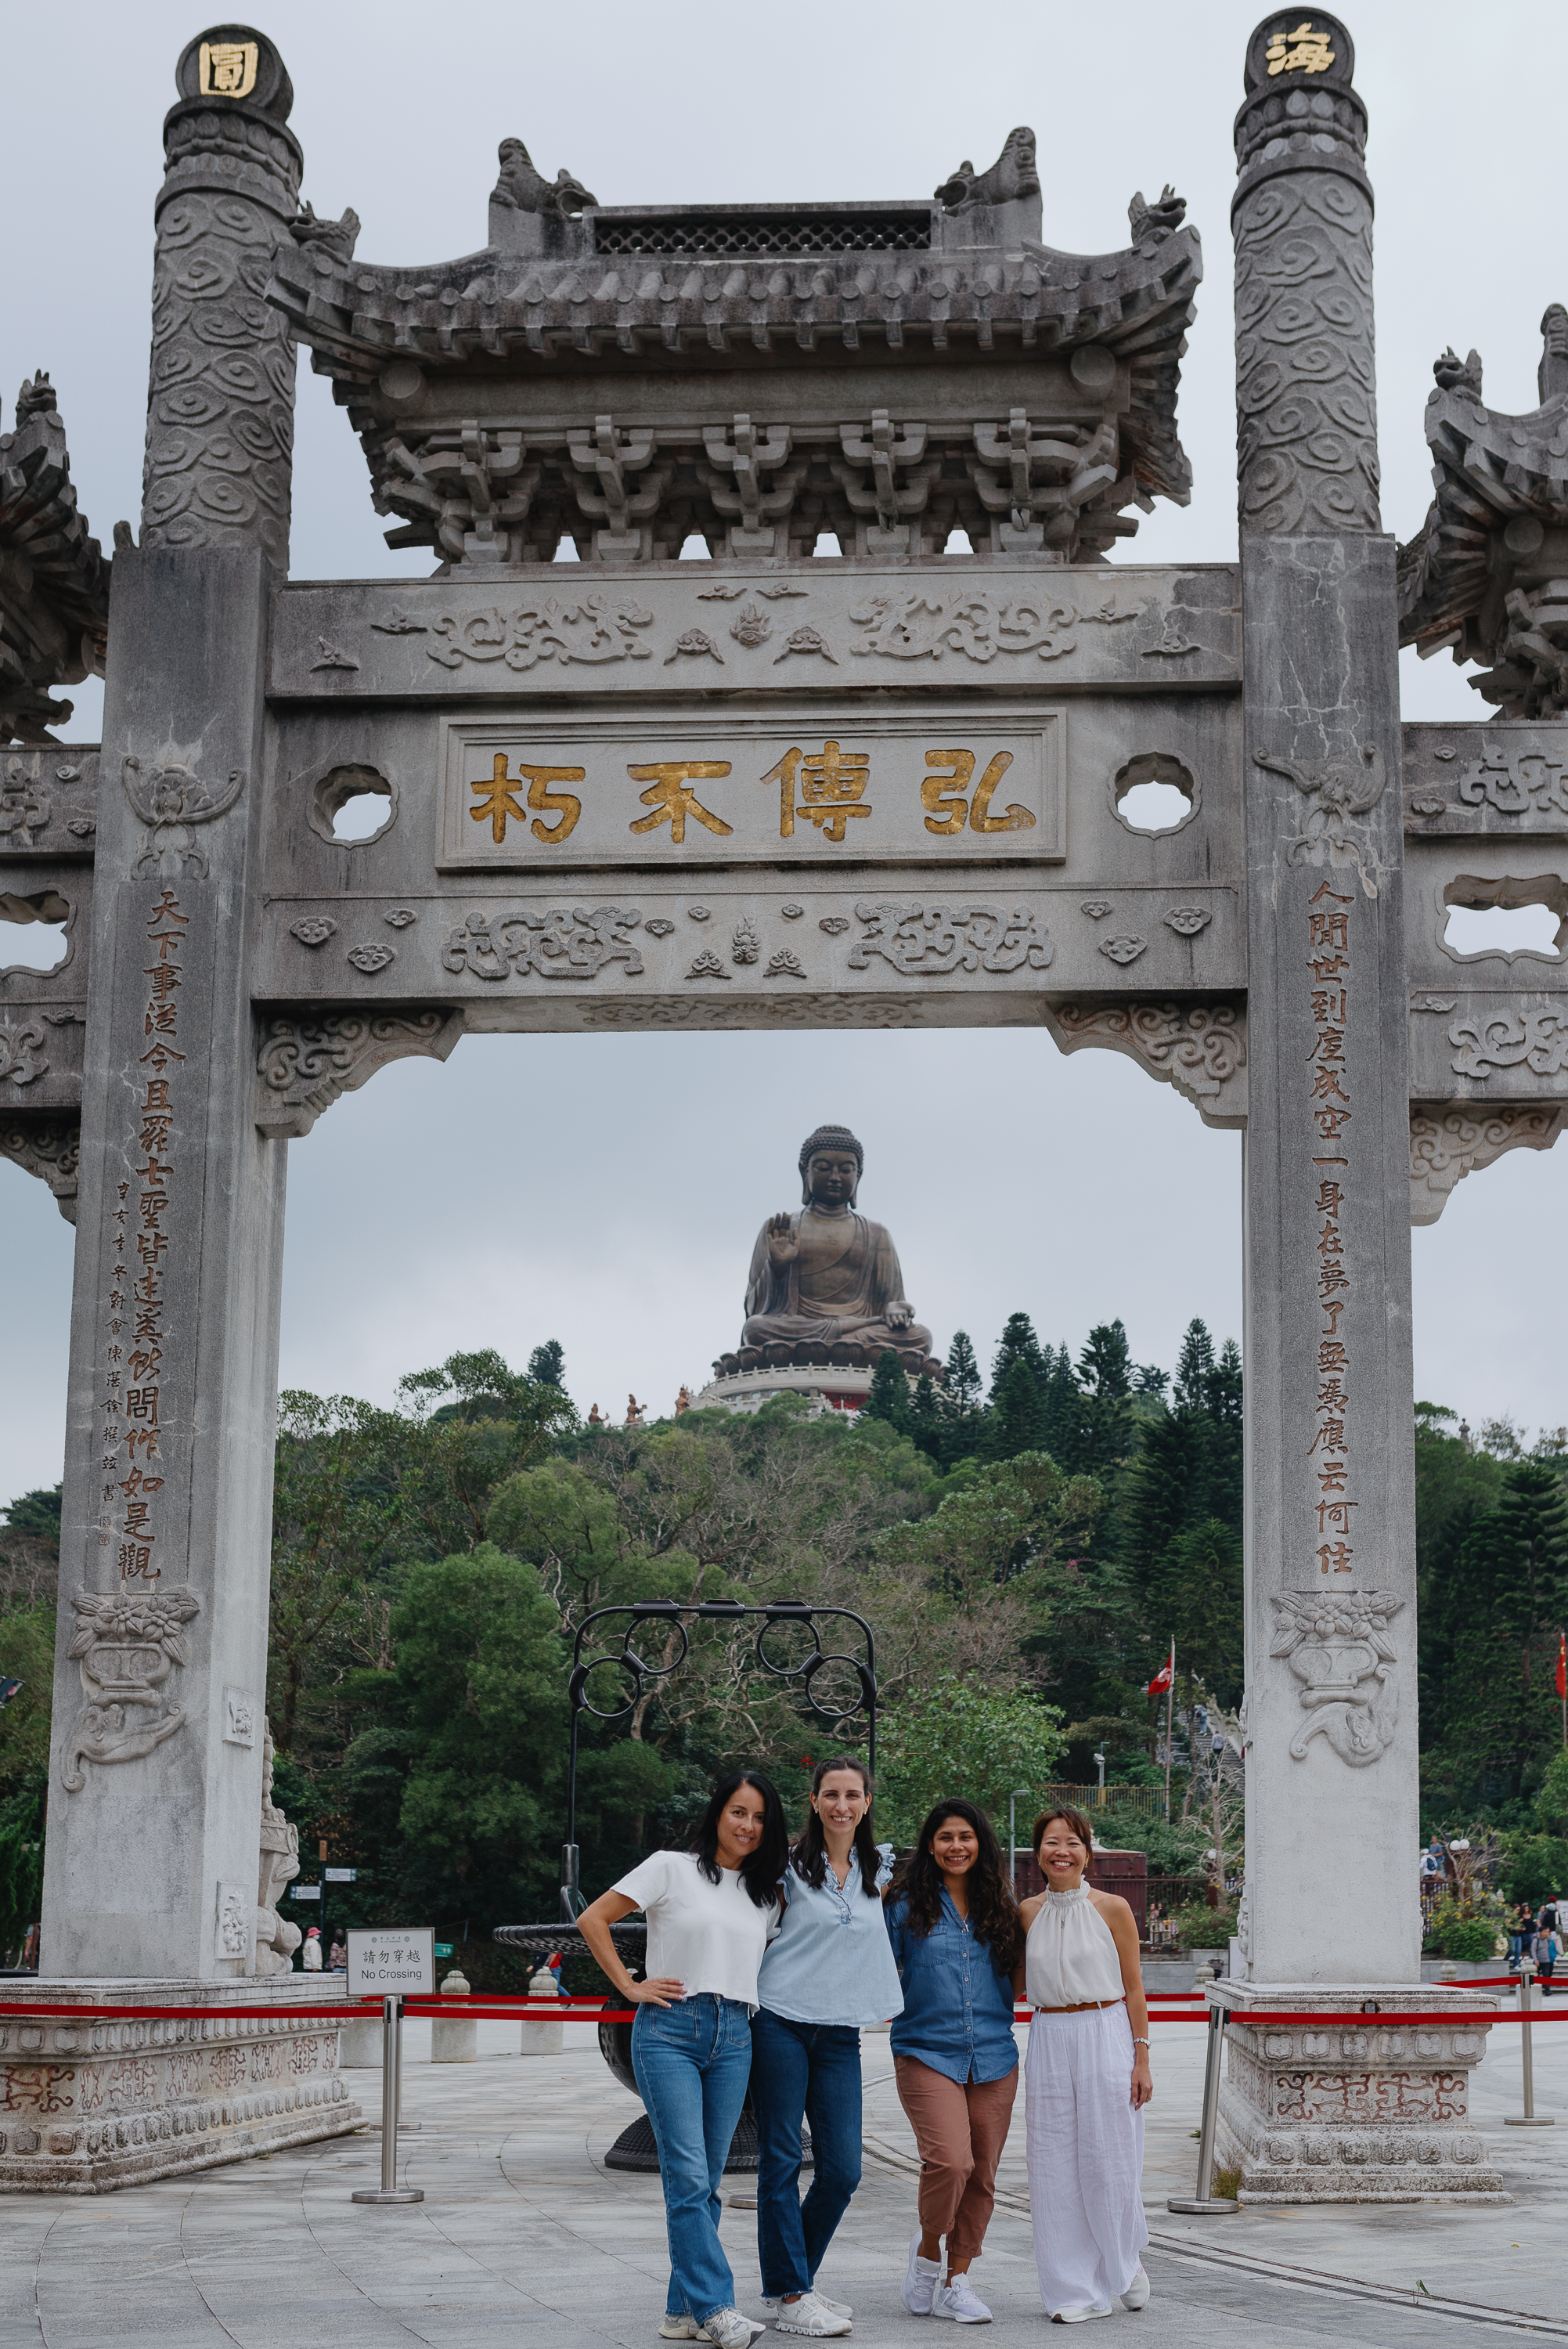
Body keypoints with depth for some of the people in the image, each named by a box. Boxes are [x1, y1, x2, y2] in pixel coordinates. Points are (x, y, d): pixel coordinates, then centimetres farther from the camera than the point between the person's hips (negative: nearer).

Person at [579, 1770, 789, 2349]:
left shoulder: (766, 1895, 16)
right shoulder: (672, 1868, 1)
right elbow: (593, 1920, 0)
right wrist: (630, 1987, -3)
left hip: (733, 2039, 5)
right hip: (669, 2031, -5)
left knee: (704, 2183, 6)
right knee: (688, 2177, -12)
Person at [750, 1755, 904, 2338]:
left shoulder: (879, 1867, 9)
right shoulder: (788, 1865, -4)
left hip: (840, 2032, 4)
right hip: (781, 2023, -4)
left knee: (842, 2170, 3)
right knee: (781, 2161, -1)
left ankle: (793, 2279, 21)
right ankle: (788, 2296, 5)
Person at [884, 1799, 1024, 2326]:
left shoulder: (1000, 1905, 11)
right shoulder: (907, 1903, 0)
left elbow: (1017, 1972, 20)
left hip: (993, 2058, 4)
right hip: (927, 2053, -4)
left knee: (981, 2176, 5)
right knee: (950, 2161, -21)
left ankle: (956, 2282, 20)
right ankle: (928, 2250, 6)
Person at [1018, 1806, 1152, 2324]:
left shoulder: (1112, 1908, -2)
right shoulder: (1028, 1912, 6)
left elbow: (1133, 1987, 0)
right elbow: (1017, 1984, 14)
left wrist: (1141, 2059, -4)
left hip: (1107, 2037, -3)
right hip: (1049, 2041, 3)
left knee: (1109, 2159, 1)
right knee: (1056, 2165, 2)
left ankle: (1125, 2262, 28)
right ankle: (1077, 2290, 11)